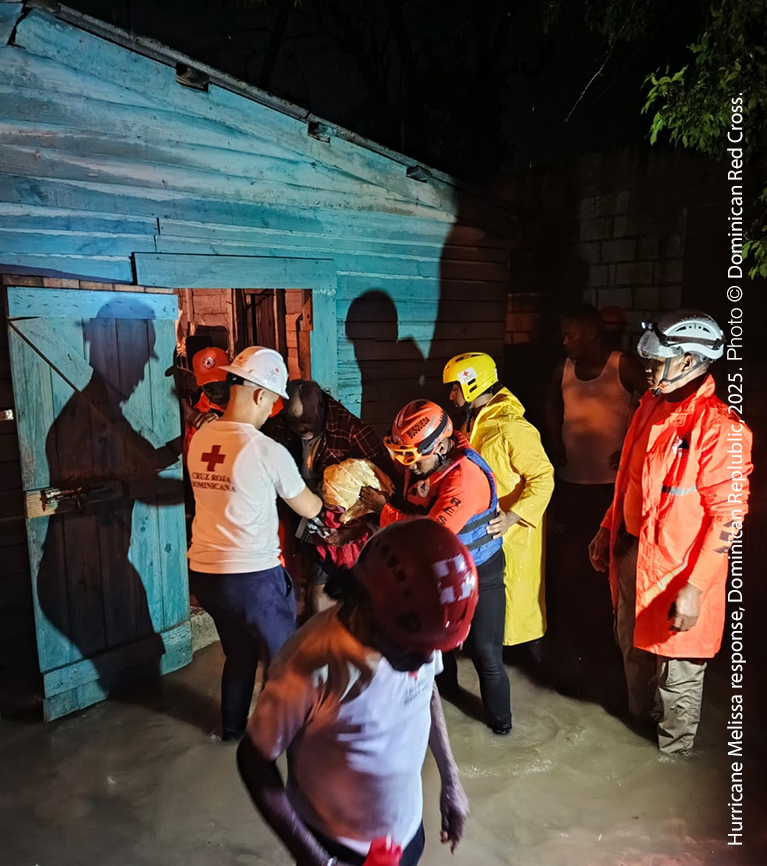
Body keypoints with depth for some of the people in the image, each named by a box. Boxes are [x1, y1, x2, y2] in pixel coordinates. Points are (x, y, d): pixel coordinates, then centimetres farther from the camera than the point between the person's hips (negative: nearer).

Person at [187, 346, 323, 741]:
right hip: (254, 576, -7)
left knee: (239, 652, 28)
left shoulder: (199, 439, 1)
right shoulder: (268, 450, -18)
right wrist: (322, 499, 18)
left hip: (203, 572, 7)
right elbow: (308, 508, -4)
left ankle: (233, 727, 45)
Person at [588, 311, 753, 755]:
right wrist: (607, 531, 15)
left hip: (677, 571, -8)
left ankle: (676, 747, 38)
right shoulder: (652, 406, 4)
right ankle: (640, 712, 53)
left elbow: (728, 517, -21)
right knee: (633, 643, 26)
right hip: (631, 552, 8)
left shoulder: (720, 427, -21)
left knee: (675, 665, 11)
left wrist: (695, 587, -23)